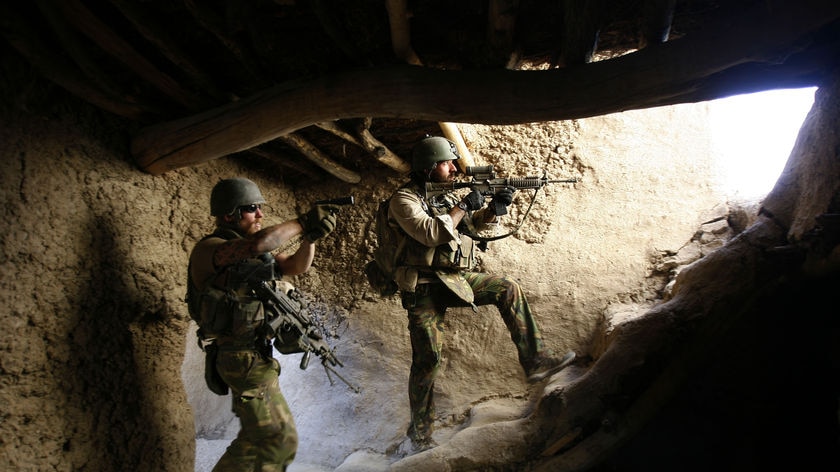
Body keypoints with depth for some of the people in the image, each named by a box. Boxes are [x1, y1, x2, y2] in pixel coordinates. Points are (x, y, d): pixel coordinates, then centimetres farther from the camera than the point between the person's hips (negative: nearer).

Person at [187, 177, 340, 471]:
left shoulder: (257, 248, 9)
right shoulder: (208, 249, -18)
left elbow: (295, 266, 4)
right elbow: (257, 244, -38)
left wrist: (310, 237, -15)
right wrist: (303, 222, -29)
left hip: (256, 352, 9)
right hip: (243, 357, -9)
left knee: (258, 434, 24)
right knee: (279, 438, -4)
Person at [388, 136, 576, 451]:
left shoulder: (445, 195, 11)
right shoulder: (404, 199, -10)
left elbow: (477, 223, 20)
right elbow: (431, 233, -26)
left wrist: (494, 206, -1)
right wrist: (463, 205, -16)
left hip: (457, 279, 7)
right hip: (425, 288, -7)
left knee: (507, 289, -2)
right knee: (427, 359, -8)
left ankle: (535, 362, 1)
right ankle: (420, 435, 7)